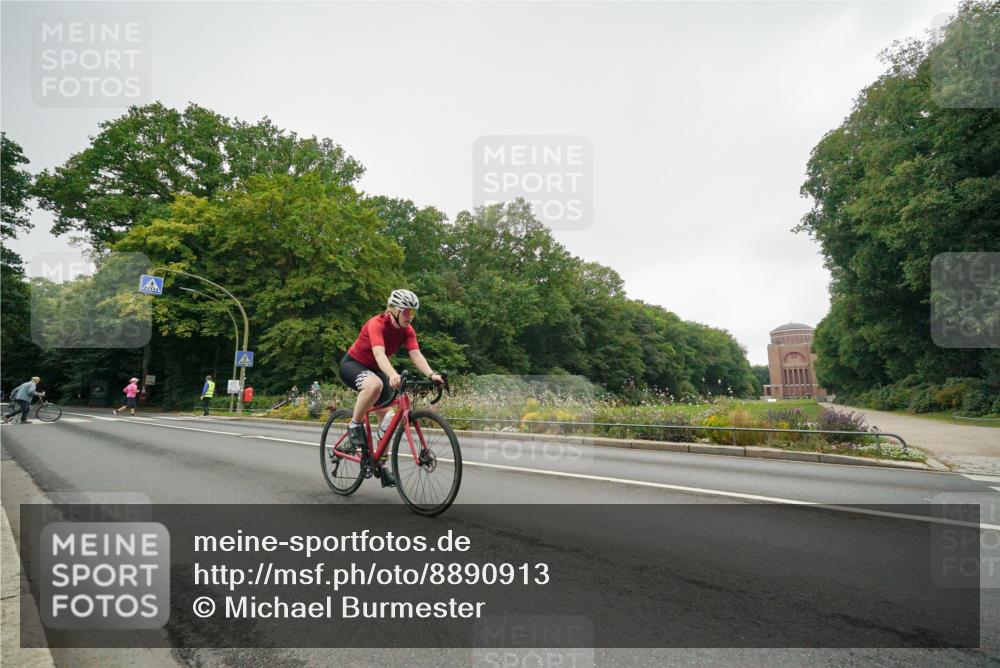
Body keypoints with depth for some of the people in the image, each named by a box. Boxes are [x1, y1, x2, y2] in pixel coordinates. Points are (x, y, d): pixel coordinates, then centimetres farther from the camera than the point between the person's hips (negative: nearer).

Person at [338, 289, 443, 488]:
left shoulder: (407, 330, -11)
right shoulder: (377, 324, -29)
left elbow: (416, 354, -24)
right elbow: (379, 353, -44)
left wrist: (431, 374, -42)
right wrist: (393, 375, -62)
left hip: (375, 369, 7)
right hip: (352, 364, -6)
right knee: (375, 385, -41)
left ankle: (380, 465, 13)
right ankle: (355, 425, -18)